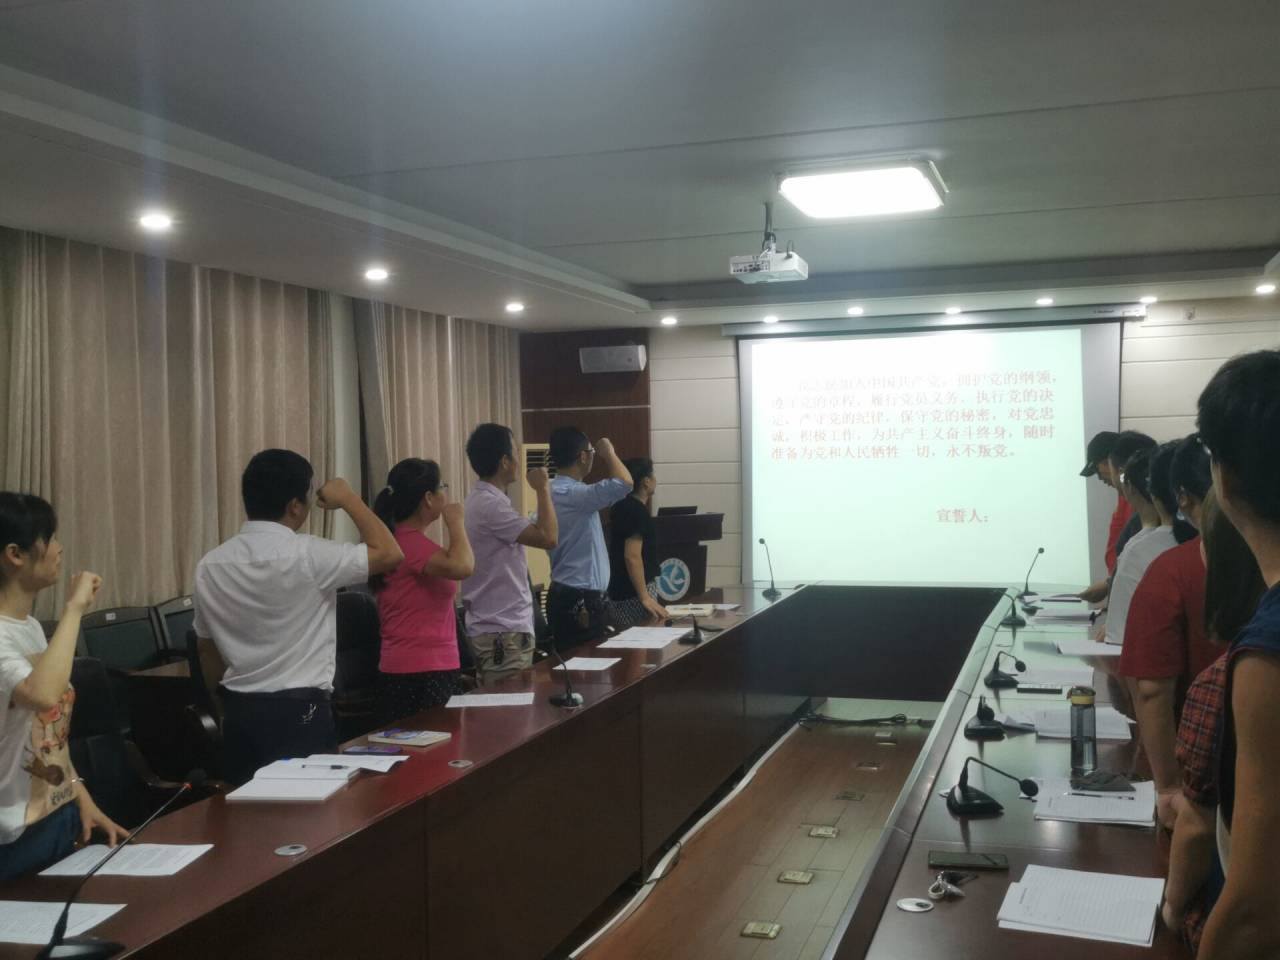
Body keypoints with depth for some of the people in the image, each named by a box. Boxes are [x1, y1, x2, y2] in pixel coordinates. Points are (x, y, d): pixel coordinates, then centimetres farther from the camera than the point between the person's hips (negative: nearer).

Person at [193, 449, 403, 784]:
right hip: (300, 712, -6)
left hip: (239, 712, 6)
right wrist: (347, 498, -1)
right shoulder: (307, 555, -16)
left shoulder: (210, 565, 3)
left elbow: (206, 649, 11)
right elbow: (390, 554, -11)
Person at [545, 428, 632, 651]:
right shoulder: (571, 494, -21)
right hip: (579, 600, -11)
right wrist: (609, 452, -15)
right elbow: (624, 483, -31)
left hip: (571, 596, 11)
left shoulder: (558, 491, 12)